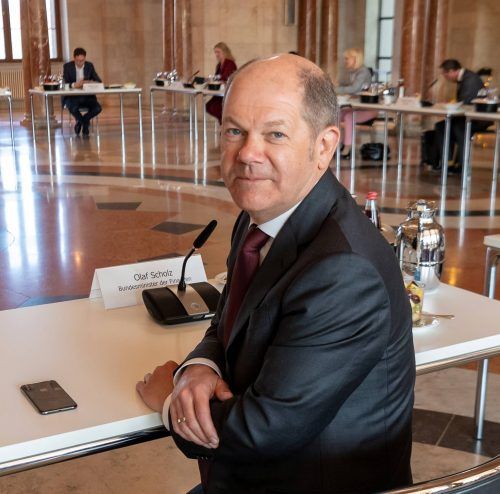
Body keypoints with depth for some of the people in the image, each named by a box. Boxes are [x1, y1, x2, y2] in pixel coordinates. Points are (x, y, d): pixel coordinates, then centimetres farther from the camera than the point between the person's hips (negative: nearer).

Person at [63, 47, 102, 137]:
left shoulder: (89, 66, 6)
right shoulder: (67, 66, -1)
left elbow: (99, 81, 2)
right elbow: (65, 83, -10)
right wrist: (74, 85, -32)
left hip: (87, 96, 2)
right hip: (71, 97, -2)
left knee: (98, 108, -26)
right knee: (73, 108, -36)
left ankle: (81, 121, 6)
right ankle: (85, 122, 1)